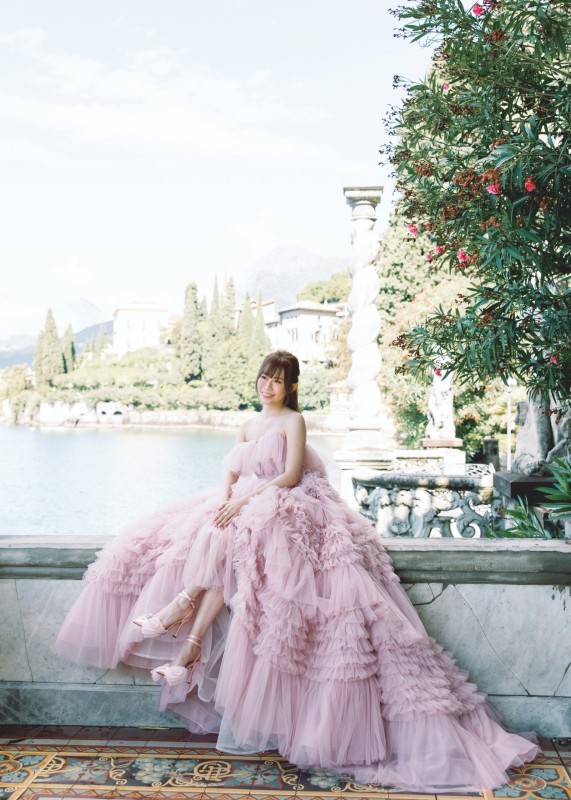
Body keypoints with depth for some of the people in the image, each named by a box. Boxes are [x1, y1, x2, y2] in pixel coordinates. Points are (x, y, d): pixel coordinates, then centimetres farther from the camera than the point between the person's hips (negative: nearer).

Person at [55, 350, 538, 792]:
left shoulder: (294, 421, 2)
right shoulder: (249, 424, 22)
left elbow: (290, 475, -9)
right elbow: (232, 471, 14)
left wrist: (247, 498, -17)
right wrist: (227, 497, -7)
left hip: (281, 507, -7)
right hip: (242, 506, 7)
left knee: (224, 541, -32)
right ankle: (191, 644, -24)